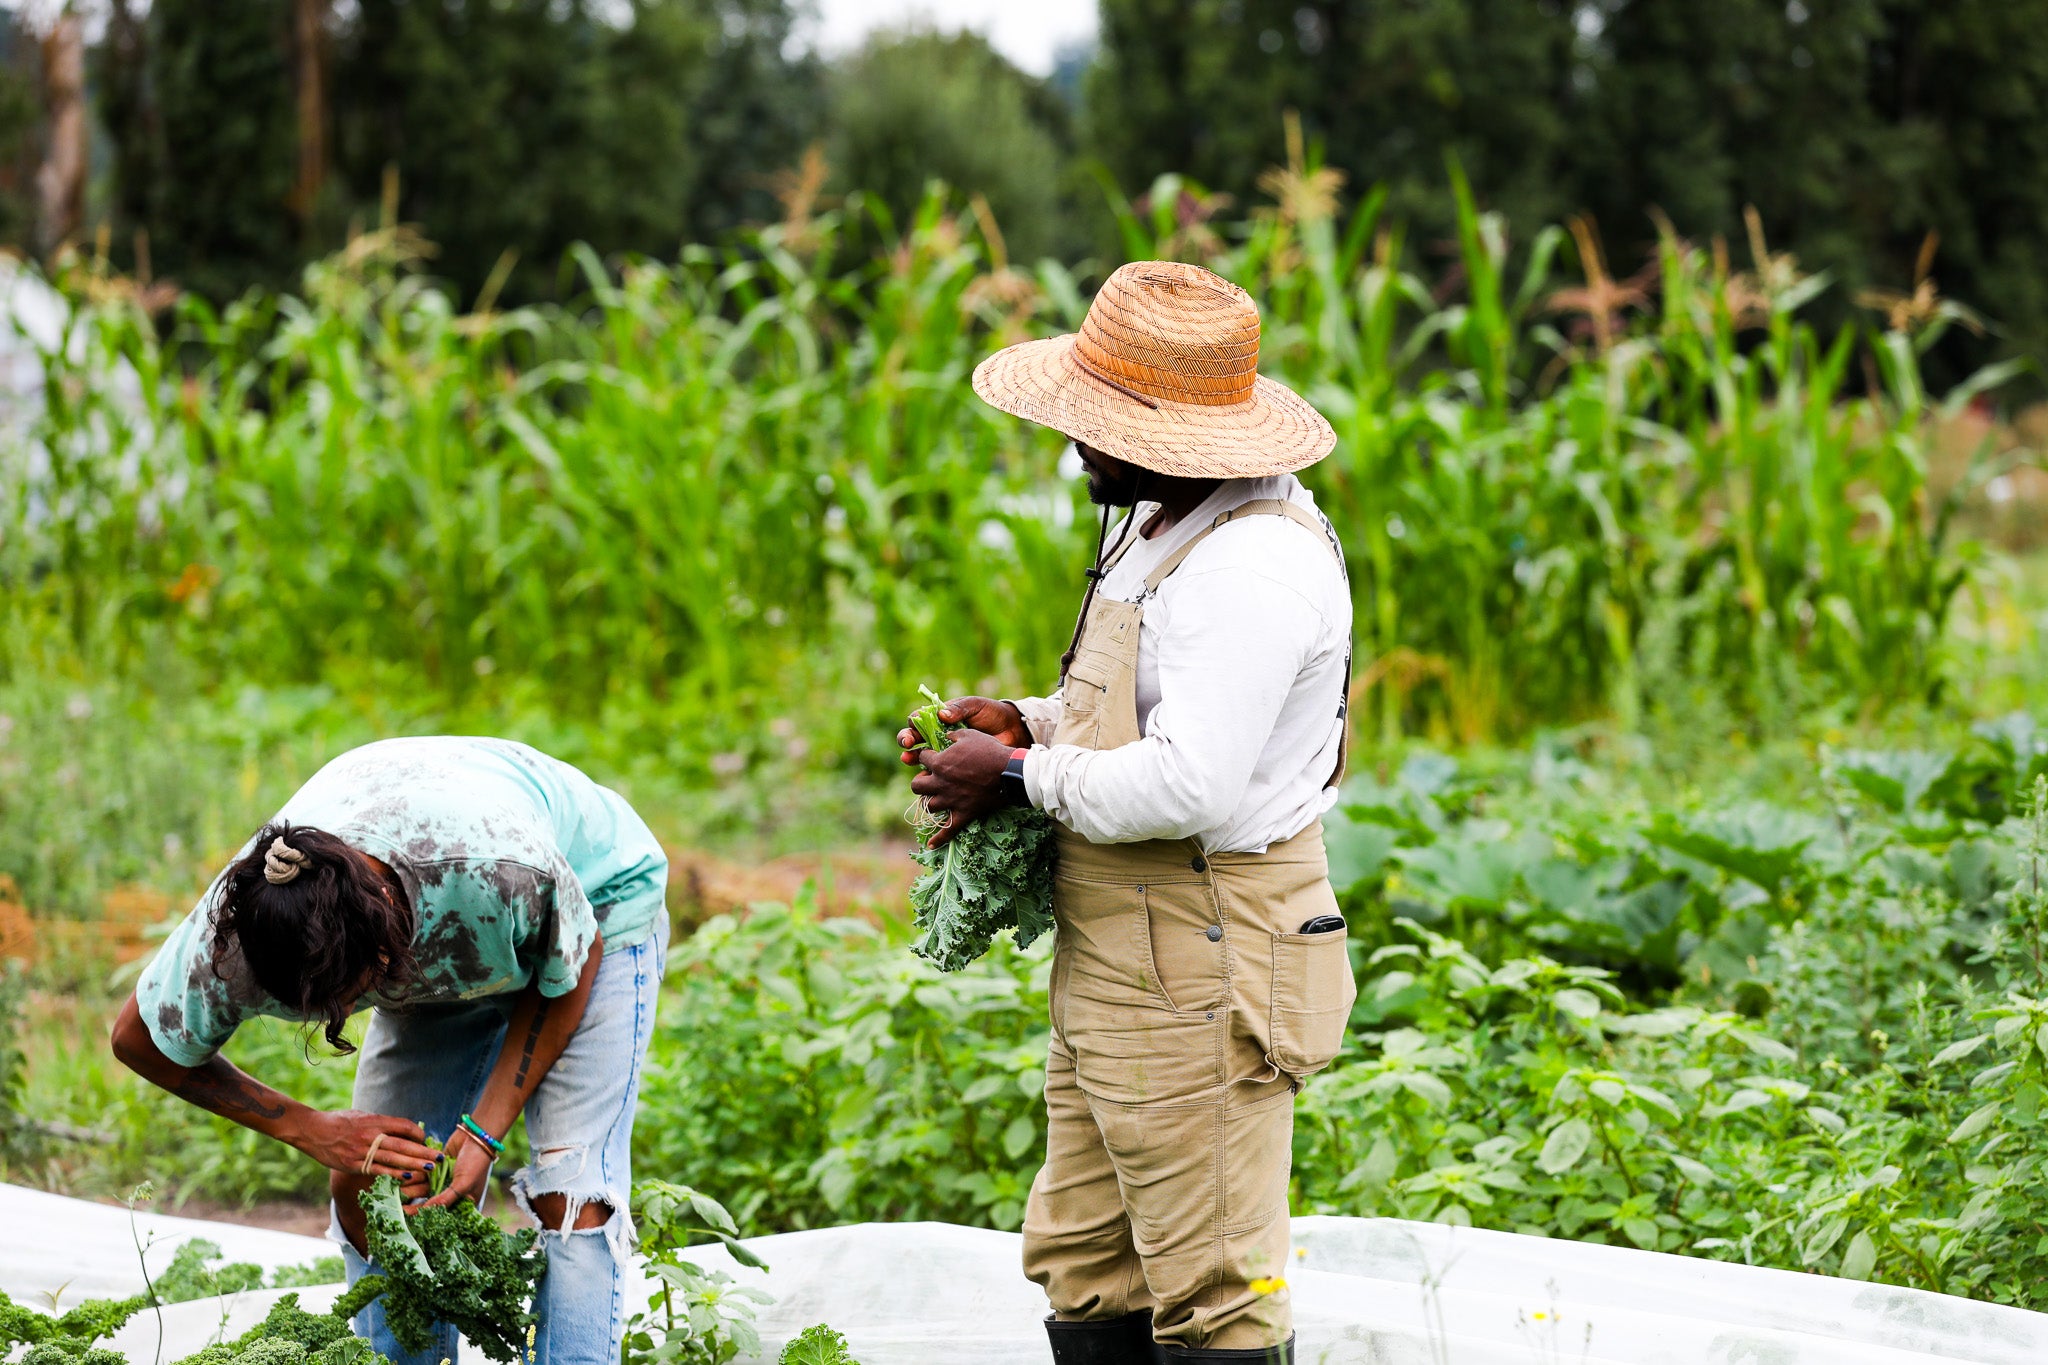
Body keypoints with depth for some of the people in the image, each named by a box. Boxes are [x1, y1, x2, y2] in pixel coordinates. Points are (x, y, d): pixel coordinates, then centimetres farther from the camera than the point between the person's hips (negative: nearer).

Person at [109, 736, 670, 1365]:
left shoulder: (505, 872, -44)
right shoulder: (243, 920, -33)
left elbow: (570, 976, -20)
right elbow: (139, 1040, -14)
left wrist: (486, 1131, -27)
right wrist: (312, 1130, -21)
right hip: (439, 944, 4)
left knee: (570, 1194, -20)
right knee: (363, 1188, -6)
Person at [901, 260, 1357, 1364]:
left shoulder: (1253, 563, -20)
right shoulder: (1166, 527, 14)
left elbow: (1187, 787, -28)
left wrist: (1020, 775, -13)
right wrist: (1029, 723, 10)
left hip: (1202, 982, -11)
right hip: (1113, 975, 11)